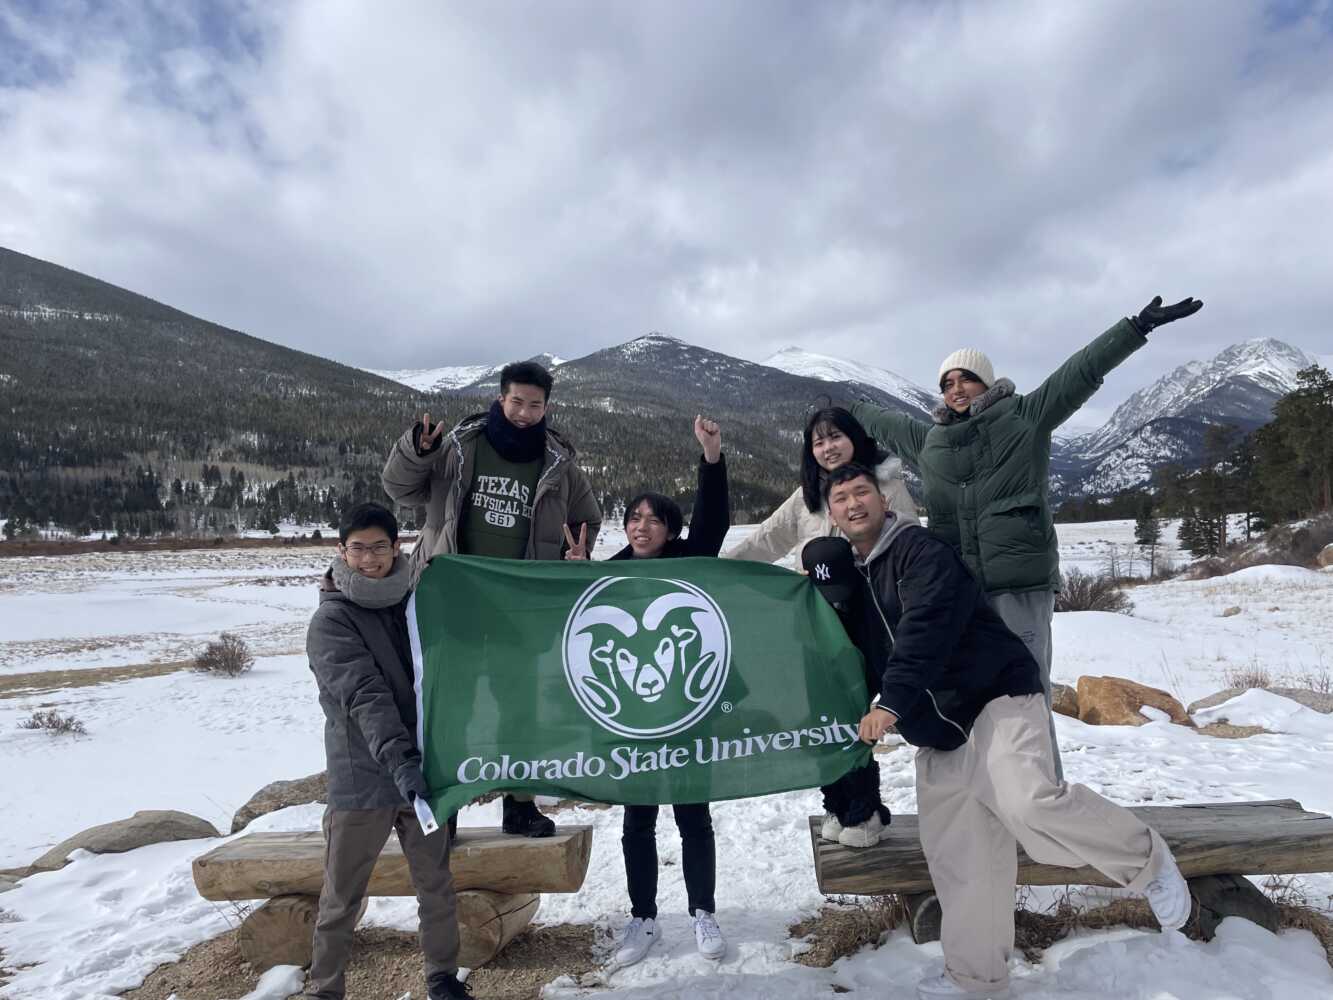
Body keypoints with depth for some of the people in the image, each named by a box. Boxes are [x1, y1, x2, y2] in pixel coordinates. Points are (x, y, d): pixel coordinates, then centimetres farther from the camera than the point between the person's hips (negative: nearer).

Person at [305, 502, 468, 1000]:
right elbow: (365, 697, -22)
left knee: (437, 886, 14)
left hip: (423, 772, 4)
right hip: (362, 780, -4)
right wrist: (399, 761, -32)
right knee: (342, 898, 10)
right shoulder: (330, 621, -9)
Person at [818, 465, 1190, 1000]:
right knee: (957, 860, 8)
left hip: (997, 701, -7)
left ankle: (1144, 859, 0)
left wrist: (891, 702, -34)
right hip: (937, 738, 7)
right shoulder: (849, 579, 13)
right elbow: (858, 654, 25)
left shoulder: (920, 549, -12)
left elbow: (925, 627, -27)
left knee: (1029, 803, -28)